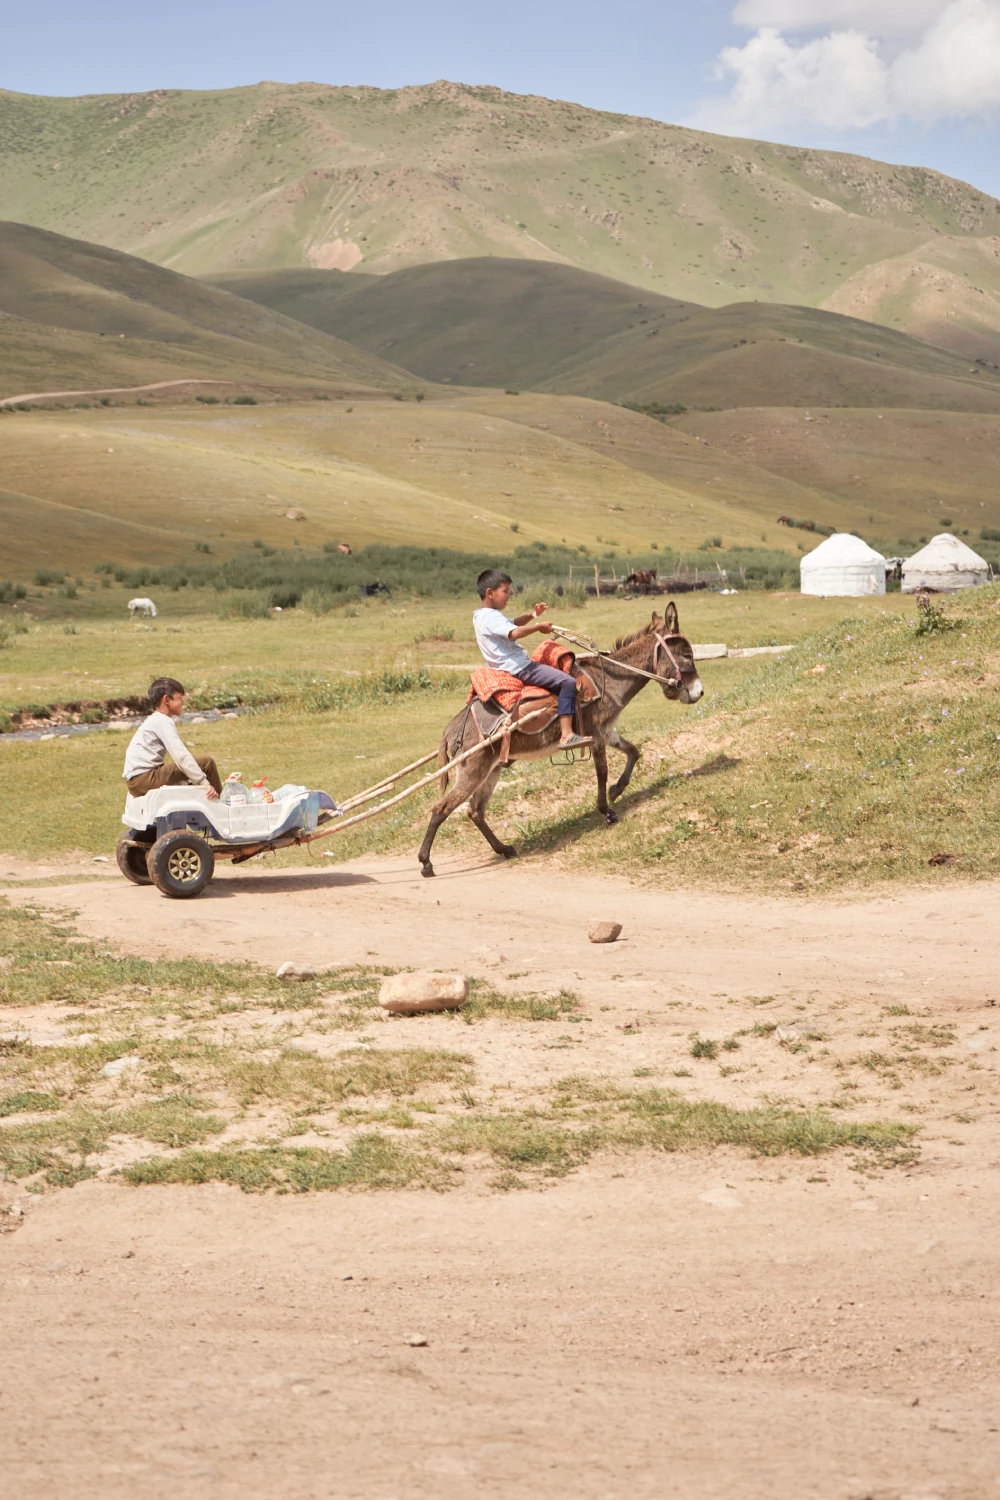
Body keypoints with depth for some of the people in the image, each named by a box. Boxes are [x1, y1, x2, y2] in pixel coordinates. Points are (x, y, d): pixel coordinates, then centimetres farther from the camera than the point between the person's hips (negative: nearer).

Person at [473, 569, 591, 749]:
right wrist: (538, 626, -22)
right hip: (519, 669, -11)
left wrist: (531, 616, 11)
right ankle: (566, 735, -26)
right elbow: (514, 633, -36)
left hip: (512, 667, 11)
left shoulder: (481, 616, 14)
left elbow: (512, 624, 28)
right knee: (568, 682, -19)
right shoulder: (491, 617, -18)